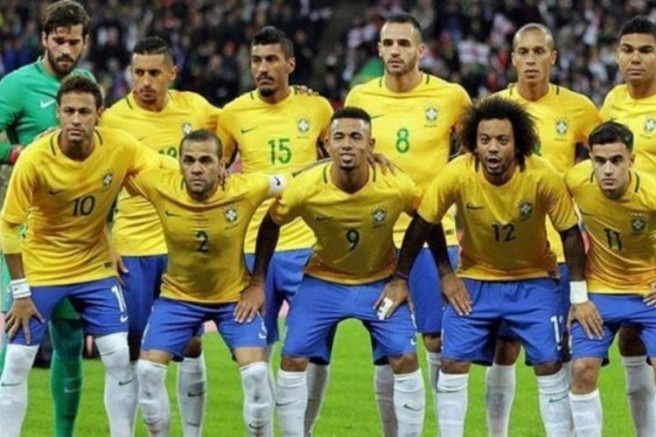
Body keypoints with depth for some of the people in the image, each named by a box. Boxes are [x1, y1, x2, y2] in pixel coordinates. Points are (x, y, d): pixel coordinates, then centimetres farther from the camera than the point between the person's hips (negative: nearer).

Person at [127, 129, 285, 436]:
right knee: (148, 369, -9)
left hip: (235, 297, -1)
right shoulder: (160, 187, -23)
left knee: (256, 372, -16)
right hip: (178, 295, 1)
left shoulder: (246, 189, -26)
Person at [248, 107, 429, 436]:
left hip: (380, 282, 0)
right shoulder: (305, 189, -24)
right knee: (293, 359, -7)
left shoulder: (397, 187, -25)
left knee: (405, 360, -11)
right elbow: (270, 225, -4)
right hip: (323, 280, 1)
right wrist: (257, 281, -4)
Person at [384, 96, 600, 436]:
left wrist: (579, 297, -9)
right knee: (452, 361, -7)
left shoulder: (543, 177, -25)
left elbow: (570, 233, -12)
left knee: (549, 364, -6)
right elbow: (421, 224, -9)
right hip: (475, 279, 1)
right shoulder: (457, 175, -24)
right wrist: (400, 279, -3)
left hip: (533, 280, -1)